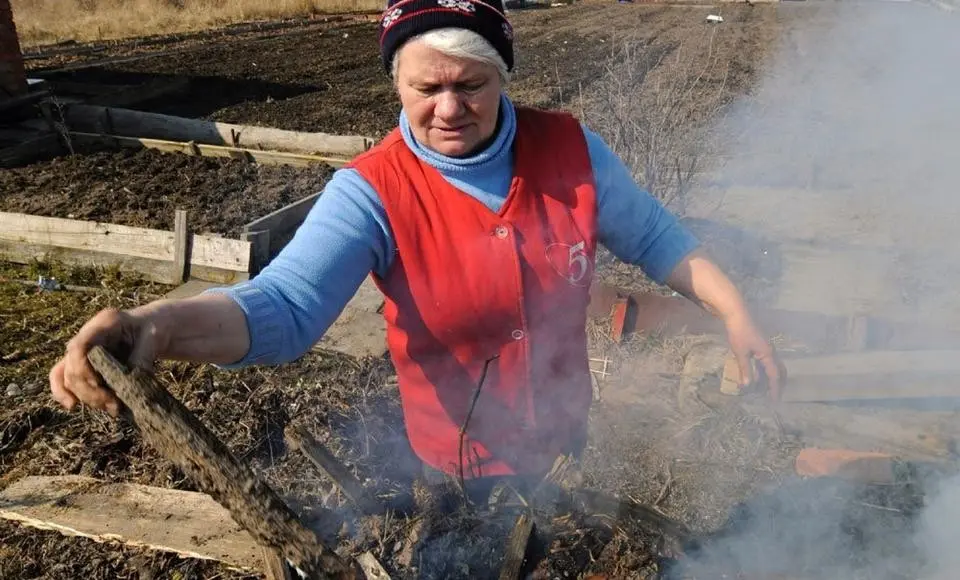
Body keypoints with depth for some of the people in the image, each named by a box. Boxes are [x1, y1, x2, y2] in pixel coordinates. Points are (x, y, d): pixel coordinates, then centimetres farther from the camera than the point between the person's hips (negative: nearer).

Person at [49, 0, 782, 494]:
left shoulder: (570, 148, -13)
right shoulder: (372, 191, -22)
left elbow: (657, 237, -2)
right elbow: (286, 304, -33)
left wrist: (735, 313, -10)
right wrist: (159, 322, -51)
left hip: (567, 441, 3)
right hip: (460, 467, -2)